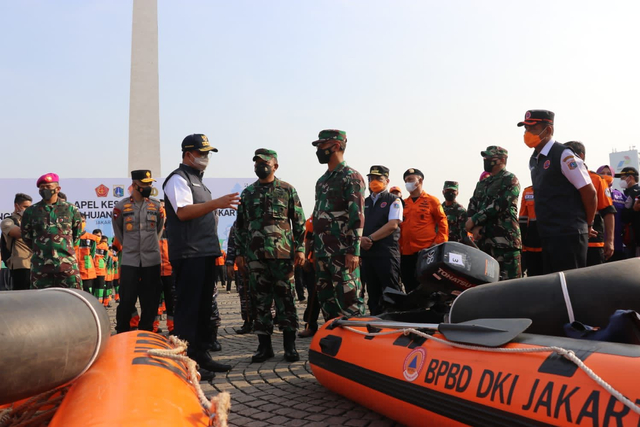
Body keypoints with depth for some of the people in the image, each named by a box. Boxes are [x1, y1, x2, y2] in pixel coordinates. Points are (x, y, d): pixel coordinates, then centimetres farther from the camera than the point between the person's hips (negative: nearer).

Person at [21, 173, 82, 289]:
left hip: (67, 263, -1)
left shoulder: (71, 210, 5)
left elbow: (77, 233, 17)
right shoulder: (31, 211, 6)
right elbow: (26, 236, 17)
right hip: (40, 265, 1)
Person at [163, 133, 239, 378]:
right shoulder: (178, 179, -6)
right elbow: (183, 211, -21)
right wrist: (216, 203, -29)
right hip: (188, 254, -9)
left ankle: (200, 355, 20)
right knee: (188, 308, -7)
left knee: (204, 306, 12)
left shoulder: (198, 180, 22)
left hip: (206, 253, 9)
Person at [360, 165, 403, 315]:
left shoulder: (393, 200, 2)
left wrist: (370, 238, -16)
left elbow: (393, 225, -11)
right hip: (367, 253, 6)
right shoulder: (365, 202, 19)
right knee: (373, 293, 10)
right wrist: (361, 239, -8)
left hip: (387, 253, -6)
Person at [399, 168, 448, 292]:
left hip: (426, 252, -5)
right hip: (406, 253, 5)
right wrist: (399, 246, 12)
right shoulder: (404, 203, 15)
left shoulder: (431, 201, 2)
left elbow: (442, 221, 1)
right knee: (409, 288, 8)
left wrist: (439, 242, -8)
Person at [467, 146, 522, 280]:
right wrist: (475, 227, -3)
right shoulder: (482, 183, 23)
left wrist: (474, 220, -8)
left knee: (508, 281, -11)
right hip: (482, 240, 7)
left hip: (505, 240, -7)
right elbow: (472, 206, 16)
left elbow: (498, 205, -12)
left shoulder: (510, 180, 0)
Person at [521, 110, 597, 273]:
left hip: (568, 235, -8)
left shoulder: (563, 155, -11)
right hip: (547, 236, 8)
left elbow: (589, 192, -11)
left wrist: (588, 225, -2)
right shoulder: (534, 161, 14)